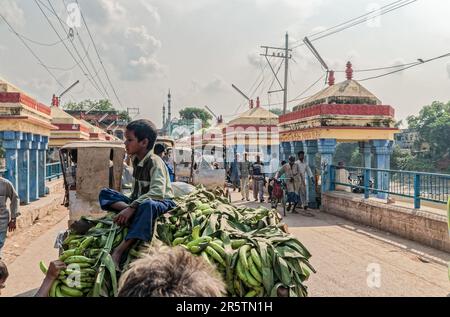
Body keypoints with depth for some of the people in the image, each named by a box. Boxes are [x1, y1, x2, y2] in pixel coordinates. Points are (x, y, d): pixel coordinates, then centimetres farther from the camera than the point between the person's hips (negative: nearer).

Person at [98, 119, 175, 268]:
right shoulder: (136, 160, 6)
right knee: (104, 194, 0)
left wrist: (132, 207, -38)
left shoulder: (155, 162, -18)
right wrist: (129, 206, -4)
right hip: (140, 202, 8)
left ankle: (118, 252, -45)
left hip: (162, 203, -8)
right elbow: (136, 189, 13)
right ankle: (129, 211, -28)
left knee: (147, 204, -44)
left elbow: (157, 192, -34)